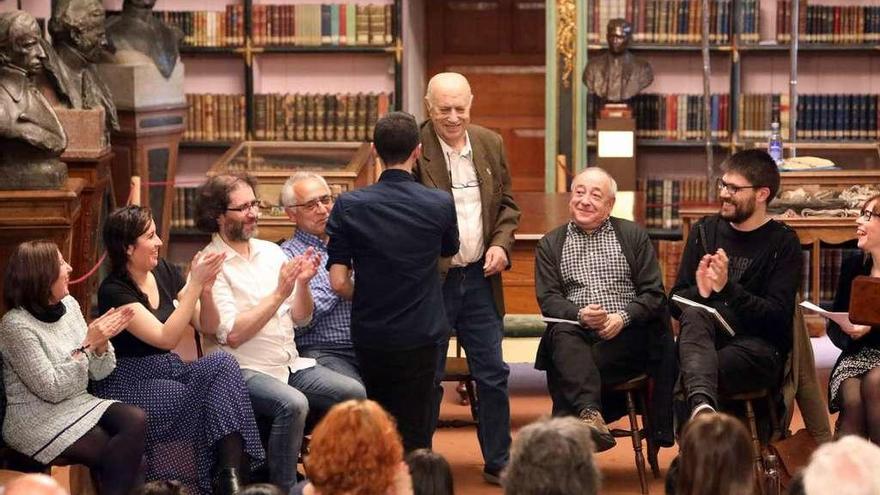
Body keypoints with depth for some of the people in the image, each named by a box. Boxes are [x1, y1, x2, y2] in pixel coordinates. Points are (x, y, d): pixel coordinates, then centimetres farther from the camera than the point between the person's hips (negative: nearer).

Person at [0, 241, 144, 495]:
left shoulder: (68, 305, 4)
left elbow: (97, 373, 8)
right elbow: (52, 389, -20)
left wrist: (102, 342, -12)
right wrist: (87, 344, -20)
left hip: (78, 405, 7)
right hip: (38, 421, -6)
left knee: (136, 421, -20)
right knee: (119, 453, -21)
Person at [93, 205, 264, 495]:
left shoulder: (164, 272, 6)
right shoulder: (114, 291, -14)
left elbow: (206, 325, 9)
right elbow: (166, 338, -22)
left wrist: (205, 289, -11)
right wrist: (194, 284, -24)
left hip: (169, 373, 6)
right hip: (131, 384, -6)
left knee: (223, 363, -22)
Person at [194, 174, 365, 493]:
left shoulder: (270, 252, 11)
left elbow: (300, 319, 11)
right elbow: (232, 335, -17)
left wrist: (303, 283, -9)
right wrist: (278, 294, -19)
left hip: (291, 364, 7)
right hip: (245, 371, -6)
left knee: (353, 393, -13)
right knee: (293, 404, -33)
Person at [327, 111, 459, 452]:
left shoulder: (349, 206, -7)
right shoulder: (440, 205, -7)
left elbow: (339, 282, -8)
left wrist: (369, 302, 11)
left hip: (369, 337, 1)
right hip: (419, 338, -1)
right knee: (413, 435, 5)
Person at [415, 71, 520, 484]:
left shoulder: (491, 144, 5)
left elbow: (507, 204, 14)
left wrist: (501, 244, -3)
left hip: (479, 278, 5)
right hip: (430, 280, -5)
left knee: (493, 374, 10)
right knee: (426, 379, 6)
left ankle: (498, 462, 22)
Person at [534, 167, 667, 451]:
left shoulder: (633, 236, 16)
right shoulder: (551, 244, 19)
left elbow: (654, 295, 8)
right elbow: (548, 299, 6)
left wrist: (623, 317, -13)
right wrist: (579, 315, -16)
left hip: (624, 336, 0)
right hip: (575, 333, 0)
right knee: (562, 333, -36)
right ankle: (590, 413, -54)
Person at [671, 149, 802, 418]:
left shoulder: (783, 242, 0)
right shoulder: (704, 231, 13)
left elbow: (777, 316, -10)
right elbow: (675, 301, 10)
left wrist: (727, 288, -23)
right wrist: (700, 292, -14)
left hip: (758, 348, -3)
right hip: (706, 341, 3)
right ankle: (703, 404, -60)